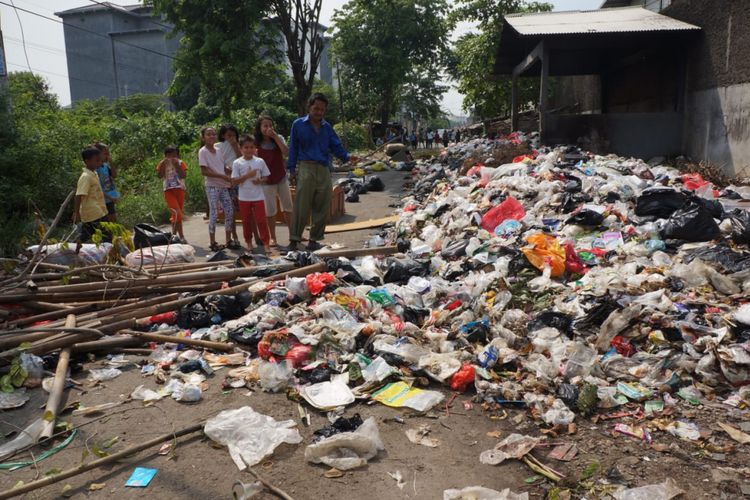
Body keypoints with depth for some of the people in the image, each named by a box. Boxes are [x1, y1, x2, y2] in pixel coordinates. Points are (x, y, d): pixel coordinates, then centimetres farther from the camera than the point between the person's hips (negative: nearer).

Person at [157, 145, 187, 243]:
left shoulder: (180, 163, 4)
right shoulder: (162, 164, 6)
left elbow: (183, 175, -10)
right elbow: (159, 176, -8)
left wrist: (176, 165, -16)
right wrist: (163, 165, -14)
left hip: (180, 190, 2)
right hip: (168, 191, -2)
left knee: (179, 213, 9)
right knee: (177, 213, -15)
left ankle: (174, 235, 22)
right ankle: (181, 236, -12)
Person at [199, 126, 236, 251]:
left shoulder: (218, 151, 12)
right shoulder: (203, 151, -7)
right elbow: (204, 171, -14)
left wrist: (229, 180, -3)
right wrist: (224, 176, -19)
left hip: (223, 186, 6)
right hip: (212, 187, -6)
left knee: (229, 212, 3)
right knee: (213, 214, -4)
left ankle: (229, 240, 12)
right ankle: (213, 242, 3)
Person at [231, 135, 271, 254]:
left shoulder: (260, 161, 0)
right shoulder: (237, 163, -4)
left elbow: (266, 177, 7)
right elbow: (234, 182, -7)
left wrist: (260, 181, -15)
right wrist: (247, 175, -19)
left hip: (258, 196, 0)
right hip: (244, 197, 0)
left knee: (261, 220, -1)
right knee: (246, 221, 11)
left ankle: (266, 243, 4)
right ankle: (248, 242, 25)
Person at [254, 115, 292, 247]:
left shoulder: (279, 138, -1)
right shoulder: (256, 144, -7)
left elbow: (286, 152, -18)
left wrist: (275, 136, -21)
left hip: (282, 178, 3)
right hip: (267, 181, -3)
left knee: (288, 207, 11)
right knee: (270, 211, 2)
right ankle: (273, 238, 14)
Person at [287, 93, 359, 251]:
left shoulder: (327, 127, 13)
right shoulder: (298, 124, 4)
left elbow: (336, 146, 9)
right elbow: (293, 148, 5)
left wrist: (347, 156, -9)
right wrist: (292, 169, 0)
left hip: (324, 170, 4)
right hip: (306, 168, -4)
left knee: (322, 208, 6)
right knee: (301, 207, -7)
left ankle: (314, 240, 16)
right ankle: (294, 241, 0)